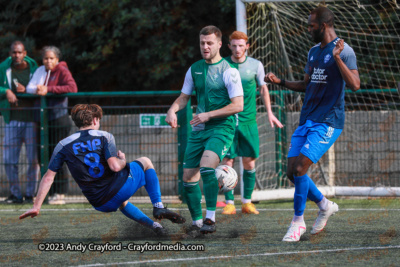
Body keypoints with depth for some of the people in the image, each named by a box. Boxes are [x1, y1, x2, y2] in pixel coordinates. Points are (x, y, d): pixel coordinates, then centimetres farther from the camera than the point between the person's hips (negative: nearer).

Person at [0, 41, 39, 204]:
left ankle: (30, 194, 9)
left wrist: (26, 91, -14)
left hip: (31, 120, -2)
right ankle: (15, 194, 14)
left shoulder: (34, 69, 1)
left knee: (33, 160, -2)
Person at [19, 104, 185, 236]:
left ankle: (153, 225, 24)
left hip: (101, 204, 3)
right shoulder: (104, 137, -3)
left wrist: (36, 207, 3)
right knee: (145, 162, 27)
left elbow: (48, 177, 0)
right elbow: (115, 166, -18)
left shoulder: (64, 145, 5)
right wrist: (122, 160, 6)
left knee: (121, 203, 42)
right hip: (120, 188, -3)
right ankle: (158, 207, 14)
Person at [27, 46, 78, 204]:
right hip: (44, 119, 7)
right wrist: (37, 89, -15)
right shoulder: (41, 71, 13)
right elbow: (29, 87, 9)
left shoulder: (62, 71, -5)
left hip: (59, 119, -6)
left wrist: (49, 89, -19)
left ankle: (60, 193, -6)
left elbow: (72, 88, -19)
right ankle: (51, 192, 10)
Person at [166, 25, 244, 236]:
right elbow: (184, 97, 19)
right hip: (199, 129, 7)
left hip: (222, 127, -6)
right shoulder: (194, 69, 10)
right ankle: (197, 222, 19)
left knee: (206, 166, -29)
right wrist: (173, 110, -3)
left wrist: (209, 115, -17)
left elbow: (238, 105, -12)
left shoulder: (228, 71, -8)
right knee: (188, 177, 3)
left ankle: (210, 218, -25)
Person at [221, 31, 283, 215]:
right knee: (227, 161, -6)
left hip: (248, 120, 1)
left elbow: (263, 88, 15)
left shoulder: (255, 65, 3)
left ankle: (247, 202, 12)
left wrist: (269, 112, 11)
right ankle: (229, 203, 2)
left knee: (249, 162, 1)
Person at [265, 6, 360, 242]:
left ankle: (298, 221, -2)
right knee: (292, 171, 3)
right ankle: (325, 205, 23)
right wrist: (280, 82, 15)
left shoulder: (344, 51, -10)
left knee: (299, 168, -16)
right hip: (307, 120, 8)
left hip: (328, 123, -8)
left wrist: (337, 58, -32)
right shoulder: (314, 52, 15)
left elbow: (355, 85, -23)